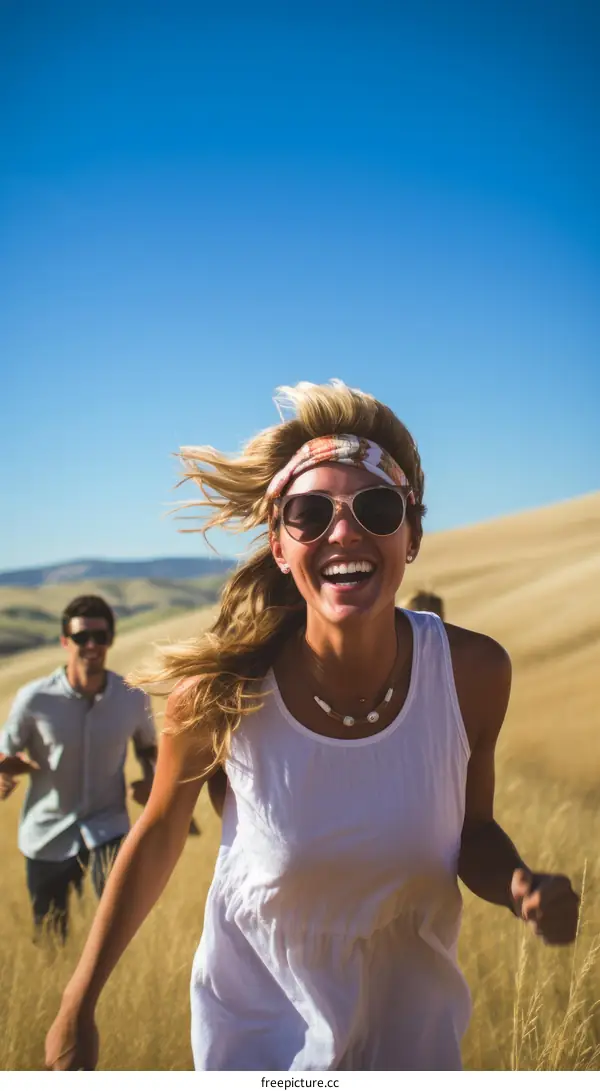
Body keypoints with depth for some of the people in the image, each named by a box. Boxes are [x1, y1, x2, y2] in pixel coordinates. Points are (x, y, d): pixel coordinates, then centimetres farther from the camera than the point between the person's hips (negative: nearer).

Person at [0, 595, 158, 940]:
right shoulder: (35, 699, -16)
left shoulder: (133, 698, -11)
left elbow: (148, 747, 9)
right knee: (49, 940, 15)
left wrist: (151, 779, -12)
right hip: (48, 833, 0)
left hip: (108, 825, 0)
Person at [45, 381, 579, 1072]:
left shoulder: (473, 672, -20)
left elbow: (473, 833, -4)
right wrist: (78, 1006, -1)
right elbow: (158, 838, -8)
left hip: (411, 1017, 2)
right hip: (259, 1020, -2)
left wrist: (520, 887, -25)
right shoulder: (219, 688, -25)